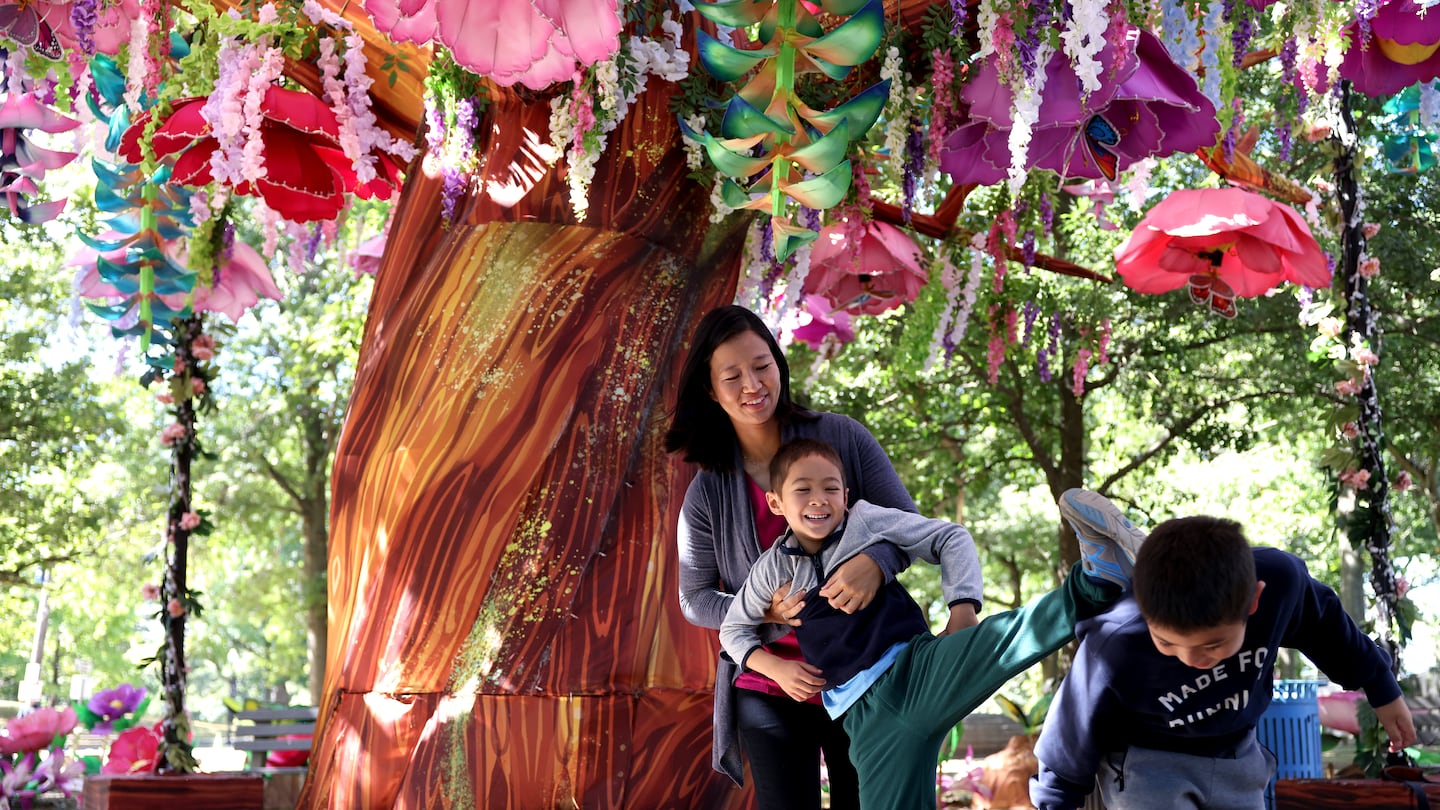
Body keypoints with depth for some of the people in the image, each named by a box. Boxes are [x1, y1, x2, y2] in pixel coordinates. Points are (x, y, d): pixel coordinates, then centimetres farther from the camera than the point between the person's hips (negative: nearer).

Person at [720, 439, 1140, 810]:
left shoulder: (867, 521, 4)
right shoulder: (773, 569, 10)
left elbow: (951, 539, 8)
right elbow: (735, 630, 24)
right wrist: (776, 668, 7)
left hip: (917, 667, -2)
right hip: (866, 713, 2)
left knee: (997, 638, -32)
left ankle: (1094, 582, -49)